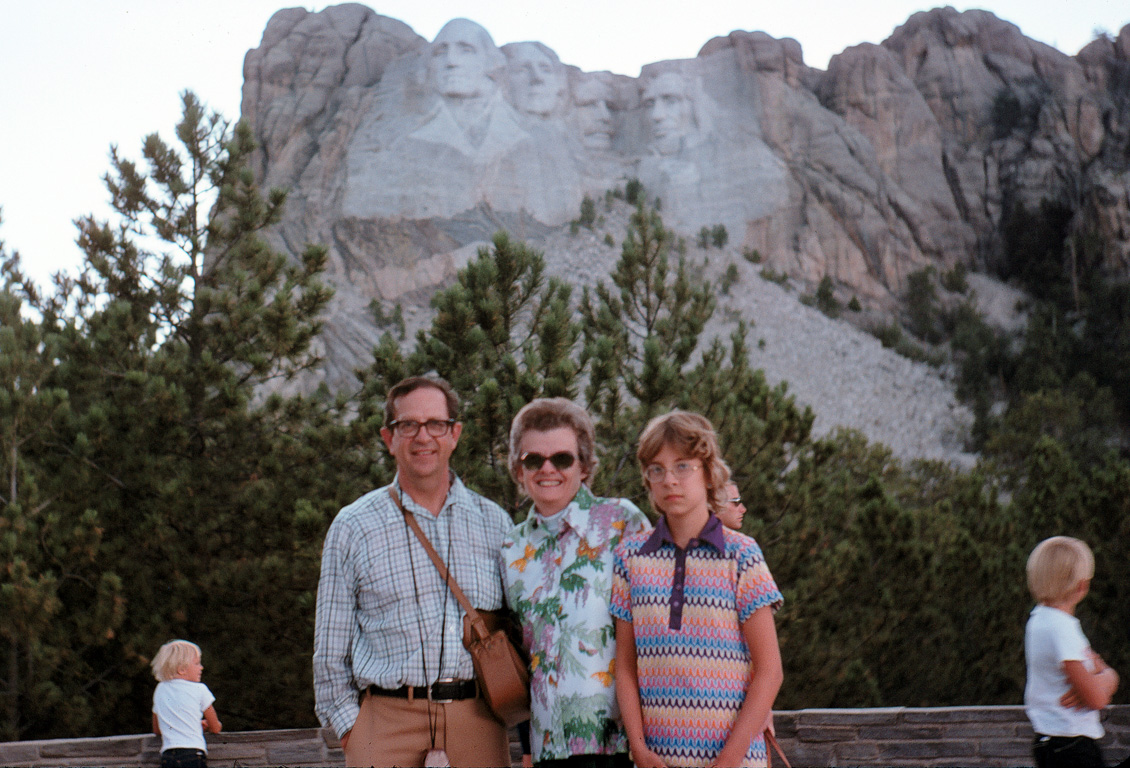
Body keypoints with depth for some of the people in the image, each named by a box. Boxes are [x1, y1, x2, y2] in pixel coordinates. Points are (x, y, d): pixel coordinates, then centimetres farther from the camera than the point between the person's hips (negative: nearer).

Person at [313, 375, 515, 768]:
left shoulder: (494, 523, 12)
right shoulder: (353, 527, 8)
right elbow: (331, 651, 10)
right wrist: (349, 722, 2)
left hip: (477, 724, 2)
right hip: (387, 723, -1)